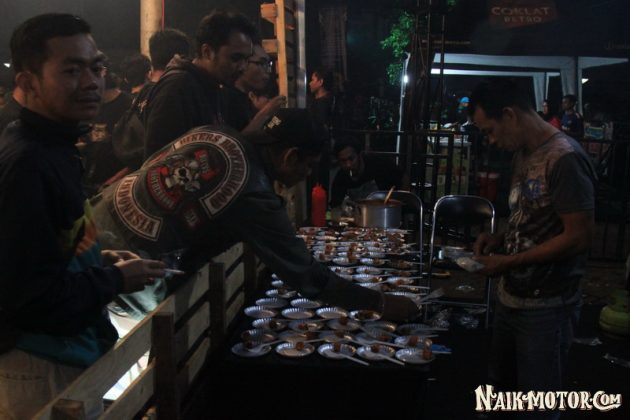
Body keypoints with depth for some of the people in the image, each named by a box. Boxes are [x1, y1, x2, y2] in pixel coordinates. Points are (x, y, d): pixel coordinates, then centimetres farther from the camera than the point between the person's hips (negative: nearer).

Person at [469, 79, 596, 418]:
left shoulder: (565, 159, -19)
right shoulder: (523, 155, 9)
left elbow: (578, 237, -21)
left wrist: (509, 261, -18)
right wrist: (501, 239, 1)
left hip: (546, 307, -8)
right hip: (510, 297, 8)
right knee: (501, 390, 21)